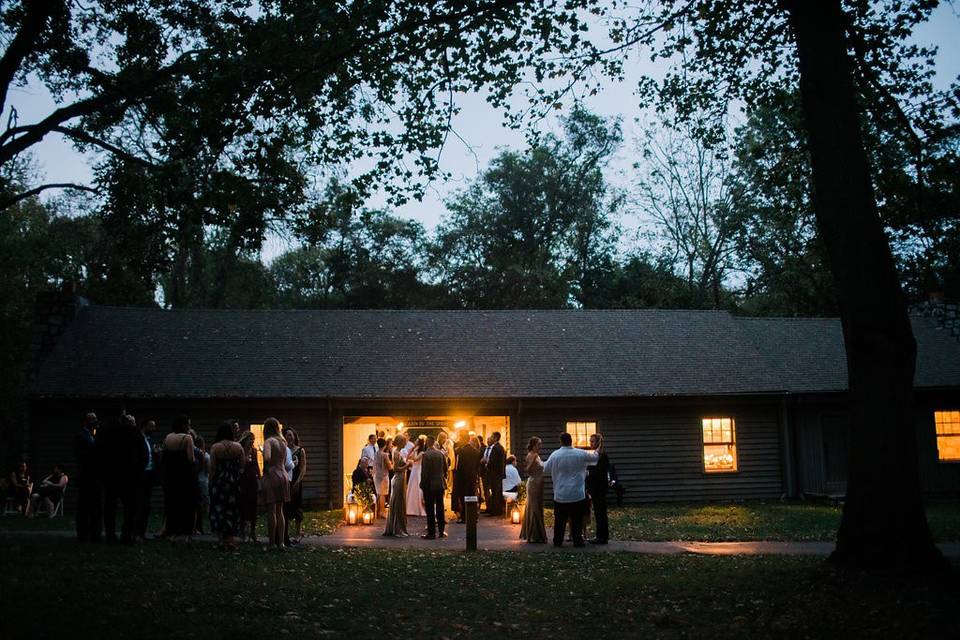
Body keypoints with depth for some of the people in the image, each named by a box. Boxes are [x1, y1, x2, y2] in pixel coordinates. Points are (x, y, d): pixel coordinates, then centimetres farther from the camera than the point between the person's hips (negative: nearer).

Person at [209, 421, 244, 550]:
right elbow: (242, 466, 0)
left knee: (219, 509, 6)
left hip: (219, 481, -2)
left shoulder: (215, 447, -7)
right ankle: (231, 539, 10)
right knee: (232, 510, 10)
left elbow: (212, 468, -6)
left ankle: (223, 539, 1)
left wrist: (211, 484, 1)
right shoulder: (238, 446, -3)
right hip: (234, 482, 2)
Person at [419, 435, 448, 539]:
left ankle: (431, 532, 2)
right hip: (440, 484, 5)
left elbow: (424, 472, -15)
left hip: (429, 485, -5)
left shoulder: (425, 455, -15)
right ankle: (441, 531, 17)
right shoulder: (441, 453, 2)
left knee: (430, 510, 0)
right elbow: (445, 469, 9)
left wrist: (423, 485, -6)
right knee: (440, 508, 12)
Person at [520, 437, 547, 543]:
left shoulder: (537, 456, 13)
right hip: (533, 484, -10)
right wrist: (533, 460, -37)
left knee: (538, 509, 14)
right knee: (534, 509, -6)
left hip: (538, 485, 10)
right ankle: (534, 536, -2)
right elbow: (528, 471, -26)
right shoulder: (531, 455, -14)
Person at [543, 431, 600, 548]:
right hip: (577, 494, -1)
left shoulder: (555, 455, -6)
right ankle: (578, 541, 8)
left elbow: (546, 470, 5)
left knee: (559, 520, 9)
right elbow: (595, 456, 10)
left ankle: (557, 541, 14)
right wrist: (599, 450, 32)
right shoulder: (581, 454, -6)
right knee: (577, 520, 6)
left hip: (560, 495, 1)